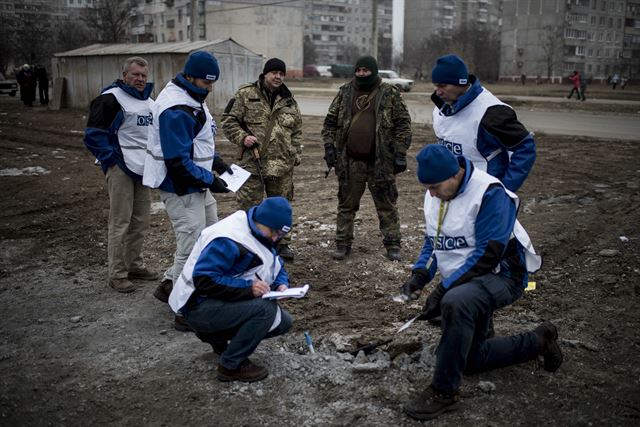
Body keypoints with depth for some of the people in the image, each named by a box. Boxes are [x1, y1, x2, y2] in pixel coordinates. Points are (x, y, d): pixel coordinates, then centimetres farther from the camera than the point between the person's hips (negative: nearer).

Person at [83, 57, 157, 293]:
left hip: (143, 168, 8)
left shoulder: (149, 101, 16)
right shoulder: (111, 98, -9)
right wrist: (110, 159, -16)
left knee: (140, 221, 13)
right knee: (120, 222, -4)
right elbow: (93, 134, -12)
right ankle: (117, 274, 3)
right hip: (121, 169, -8)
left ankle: (135, 266, 26)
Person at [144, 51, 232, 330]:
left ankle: (169, 285, 31)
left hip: (196, 185, 11)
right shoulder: (176, 110, -24)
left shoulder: (191, 98, 10)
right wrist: (209, 180, -19)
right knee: (192, 247, -4)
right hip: (181, 189, -11)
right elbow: (178, 161, -26)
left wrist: (215, 160, 10)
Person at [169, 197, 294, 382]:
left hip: (228, 301, 10)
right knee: (265, 309, -29)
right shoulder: (228, 240, -27)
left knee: (283, 322, 4)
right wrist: (248, 288, -34)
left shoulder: (261, 234, 3)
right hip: (199, 307, -10)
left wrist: (281, 284, -8)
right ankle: (231, 366, -12)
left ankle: (216, 335, 14)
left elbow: (276, 265, 15)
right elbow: (204, 279, -31)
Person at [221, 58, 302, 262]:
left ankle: (282, 243, 28)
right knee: (249, 207, 1)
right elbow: (228, 121, 1)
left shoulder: (289, 101, 12)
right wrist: (242, 137, -14)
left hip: (282, 165, 4)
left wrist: (295, 155, 10)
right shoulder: (245, 95, -1)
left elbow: (297, 131, 19)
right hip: (252, 163, -4)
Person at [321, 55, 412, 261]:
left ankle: (392, 244, 16)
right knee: (346, 204, 10)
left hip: (381, 161, -2)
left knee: (386, 205, 5)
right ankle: (343, 243, 21)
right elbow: (330, 122, 12)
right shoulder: (345, 92, 8)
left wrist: (400, 153, -6)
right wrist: (329, 146, 1)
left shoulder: (389, 93, 0)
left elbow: (403, 124, 0)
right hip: (350, 161, 2)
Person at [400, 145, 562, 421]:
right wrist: (420, 273, -7)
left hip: (501, 273, -9)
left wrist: (444, 289, -29)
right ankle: (538, 341, 31)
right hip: (463, 282, 9)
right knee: (469, 359, 13)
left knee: (455, 303, -40)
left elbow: (488, 254, -27)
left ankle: (444, 392, -26)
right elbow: (433, 240, 13)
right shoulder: (434, 195, 1)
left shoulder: (489, 193, -23)